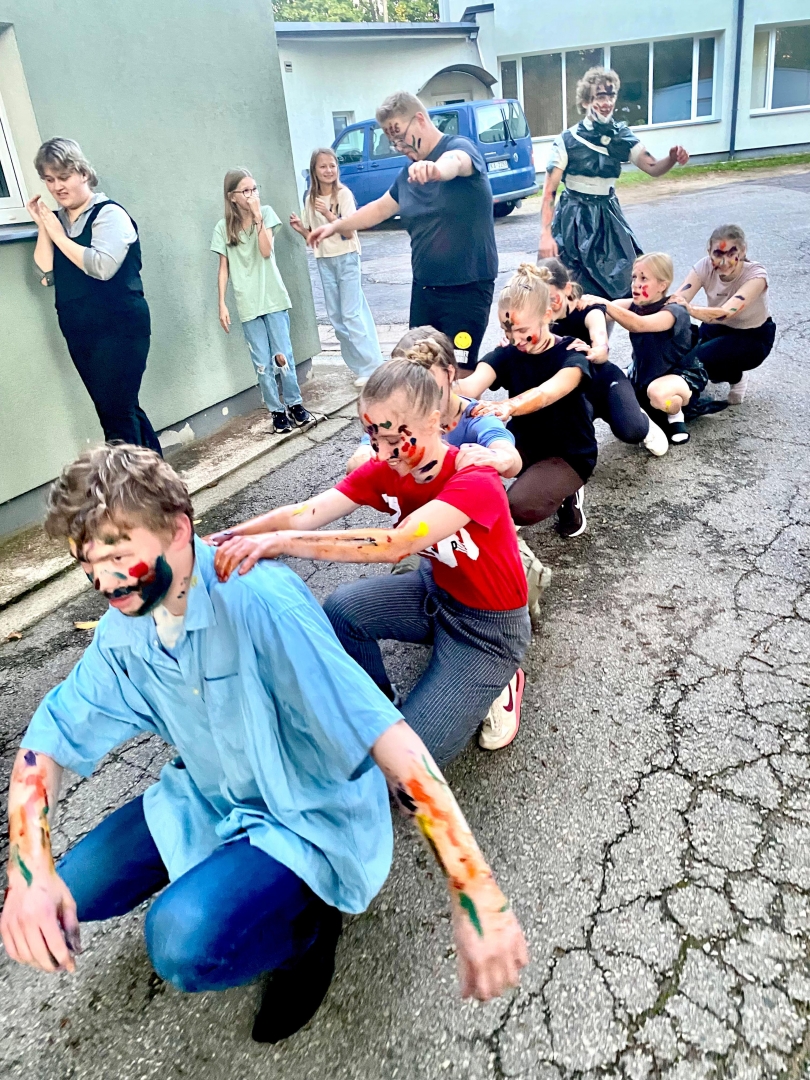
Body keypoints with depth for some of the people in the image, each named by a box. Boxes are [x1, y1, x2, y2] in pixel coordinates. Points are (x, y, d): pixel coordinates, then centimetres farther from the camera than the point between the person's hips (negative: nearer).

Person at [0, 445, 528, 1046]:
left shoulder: (258, 598, -31)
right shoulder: (123, 633, -6)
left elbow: (383, 731, -37)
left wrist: (475, 894, -41)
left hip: (313, 813, -7)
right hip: (210, 799, 7)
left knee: (185, 941, -30)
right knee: (60, 901, 3)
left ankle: (309, 916, 1)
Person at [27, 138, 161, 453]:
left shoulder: (108, 213, -6)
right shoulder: (56, 220, 12)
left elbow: (103, 266, -21)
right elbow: (46, 275, 4)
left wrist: (58, 235, -12)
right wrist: (42, 228, -2)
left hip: (119, 330, -7)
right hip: (79, 334, 7)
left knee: (117, 415, -9)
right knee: (122, 410, 12)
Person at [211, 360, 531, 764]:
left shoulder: (475, 481, -32)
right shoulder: (384, 471, -11)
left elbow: (397, 544, -46)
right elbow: (307, 513, -22)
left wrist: (283, 542, -52)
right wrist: (229, 539, -37)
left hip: (490, 626, -6)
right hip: (435, 591, 6)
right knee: (341, 609, -21)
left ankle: (494, 684, 12)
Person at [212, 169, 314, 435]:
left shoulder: (266, 213, 2)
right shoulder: (224, 228, 3)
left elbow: (266, 251, -10)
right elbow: (224, 268, 6)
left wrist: (258, 218, -15)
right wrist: (222, 304, 0)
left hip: (273, 298, 0)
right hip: (248, 304, 0)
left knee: (282, 356, -1)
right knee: (262, 363, 1)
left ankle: (295, 404, 16)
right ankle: (277, 411, 10)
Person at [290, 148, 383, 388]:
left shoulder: (344, 194, -8)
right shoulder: (310, 199, 6)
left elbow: (349, 232, -13)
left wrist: (328, 214, -24)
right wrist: (300, 228, -8)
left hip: (346, 258, -5)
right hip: (324, 261, 6)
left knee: (351, 314, -9)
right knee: (336, 317, 6)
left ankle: (371, 367, -3)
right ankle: (362, 366, 15)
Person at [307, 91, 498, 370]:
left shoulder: (459, 146, -9)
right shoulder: (409, 174, 13)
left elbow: (455, 162, -34)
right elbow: (380, 208, 28)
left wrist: (436, 169, -57)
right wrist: (336, 226, 29)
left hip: (467, 288, -7)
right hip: (424, 288, 7)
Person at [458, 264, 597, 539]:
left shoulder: (573, 353, -18)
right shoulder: (506, 353, -8)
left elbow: (547, 392, -41)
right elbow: (471, 385, -30)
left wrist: (508, 406, -64)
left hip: (570, 454, -4)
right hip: (523, 442, 4)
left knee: (520, 508, -31)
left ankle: (567, 493, 2)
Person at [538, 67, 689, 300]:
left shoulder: (622, 136, 3)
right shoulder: (567, 141, -9)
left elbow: (653, 168, 0)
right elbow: (549, 192, -11)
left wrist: (672, 158, -23)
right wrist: (545, 235, -19)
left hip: (608, 217, 4)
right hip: (574, 220, -4)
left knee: (624, 285, 1)